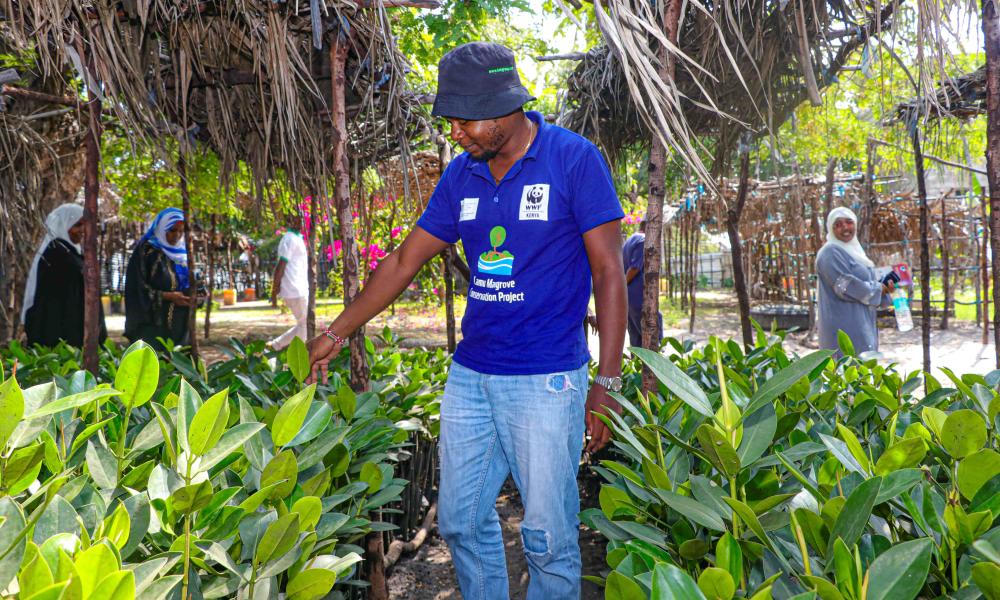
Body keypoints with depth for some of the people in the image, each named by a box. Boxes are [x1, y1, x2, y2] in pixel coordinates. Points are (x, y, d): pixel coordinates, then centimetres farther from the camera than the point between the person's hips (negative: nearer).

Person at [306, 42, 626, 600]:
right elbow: (404, 262, 13)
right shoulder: (462, 173, 7)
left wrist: (608, 381, -14)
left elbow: (609, 271, -9)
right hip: (470, 375, 6)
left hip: (546, 380, -5)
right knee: (462, 522, 13)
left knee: (550, 537, 3)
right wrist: (336, 334, 13)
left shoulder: (574, 159, -9)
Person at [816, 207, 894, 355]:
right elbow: (846, 287, -19)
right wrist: (878, 289, -7)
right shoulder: (830, 253, -12)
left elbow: (866, 281, 22)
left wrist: (884, 287, 2)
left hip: (862, 324, 9)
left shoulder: (853, 249, 17)